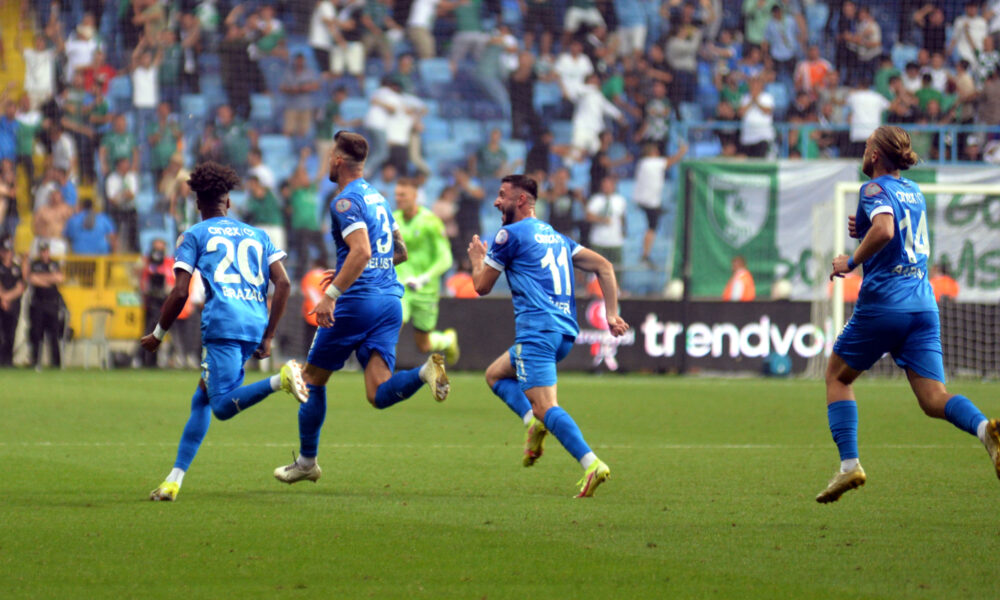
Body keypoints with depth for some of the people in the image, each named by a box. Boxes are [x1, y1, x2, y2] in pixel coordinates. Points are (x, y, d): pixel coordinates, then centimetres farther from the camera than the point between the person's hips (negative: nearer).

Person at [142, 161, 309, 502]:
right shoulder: (258, 236, 23)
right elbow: (283, 283, 11)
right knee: (202, 400, 16)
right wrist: (268, 337, 15)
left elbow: (180, 293, 0)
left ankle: (282, 380, -40)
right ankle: (174, 480, 11)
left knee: (222, 406, -16)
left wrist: (157, 336, 12)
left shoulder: (193, 236, 11)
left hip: (223, 323, -6)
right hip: (256, 323, 6)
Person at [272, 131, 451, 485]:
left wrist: (332, 294, -26)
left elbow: (361, 251, -23)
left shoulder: (345, 202, -8)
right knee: (379, 395, -5)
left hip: (358, 300, -7)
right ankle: (427, 372, -31)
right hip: (390, 300, 7)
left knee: (313, 379, 12)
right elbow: (400, 252, 28)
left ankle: (307, 462, 19)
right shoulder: (377, 198, 19)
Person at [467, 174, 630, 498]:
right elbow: (603, 266, 18)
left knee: (546, 407, -16)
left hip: (537, 332, -9)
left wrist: (477, 258, 27)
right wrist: (612, 315, 15)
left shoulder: (510, 235, 0)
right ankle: (533, 422, 2)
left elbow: (482, 286, 6)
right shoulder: (556, 237, 23)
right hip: (566, 331, 9)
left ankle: (592, 465, -32)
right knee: (495, 374, 25)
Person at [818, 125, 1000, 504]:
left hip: (883, 303, -6)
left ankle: (849, 465, 3)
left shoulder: (875, 189, -5)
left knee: (837, 376, 15)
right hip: (923, 305, 6)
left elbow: (884, 230, -25)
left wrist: (851, 261, -12)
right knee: (934, 399, -3)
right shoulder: (914, 192, 19)